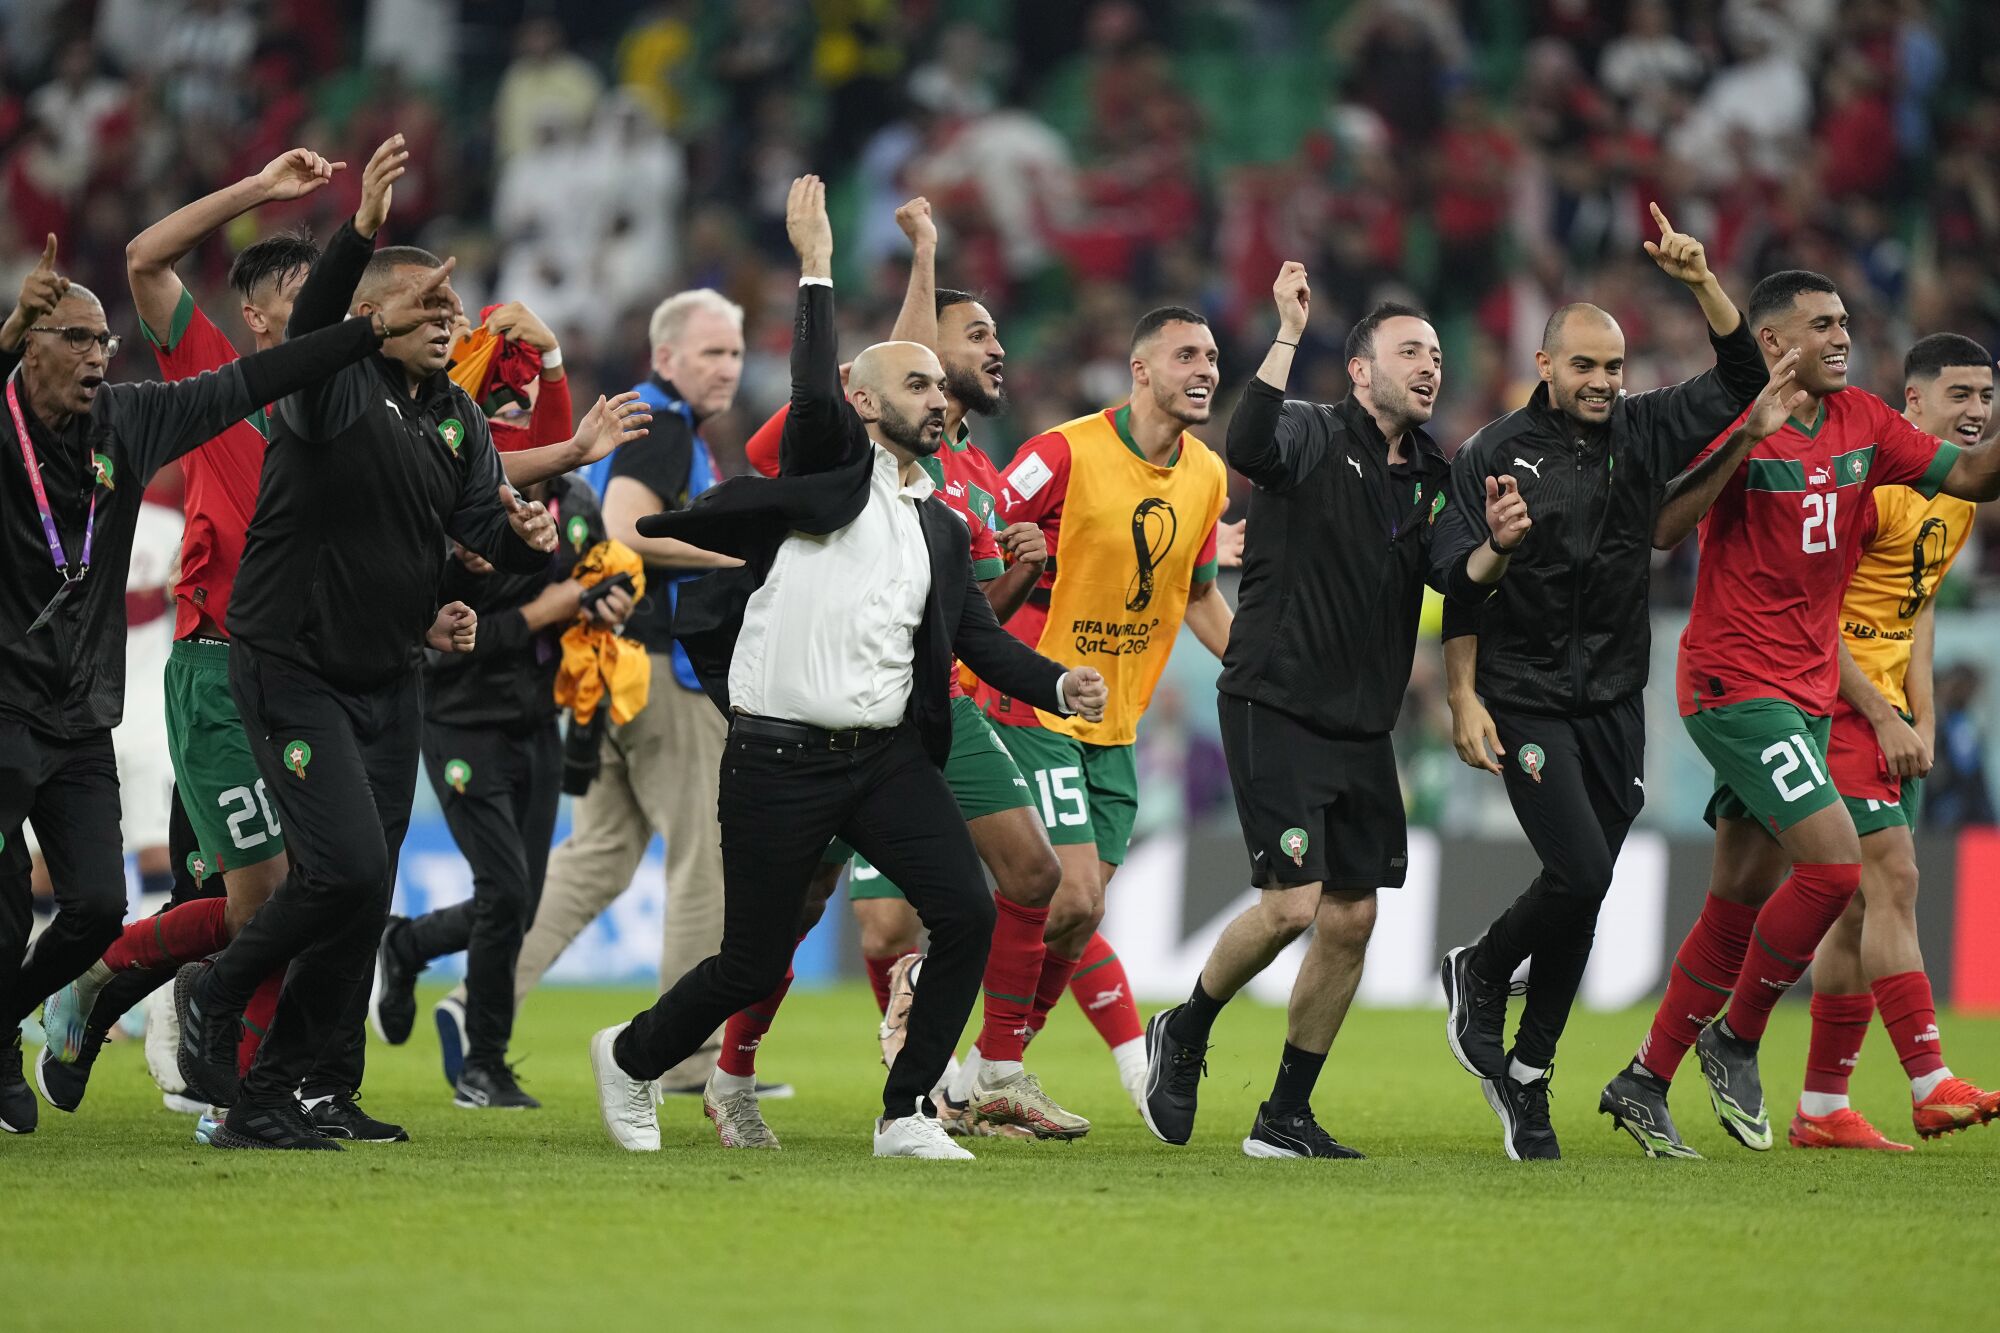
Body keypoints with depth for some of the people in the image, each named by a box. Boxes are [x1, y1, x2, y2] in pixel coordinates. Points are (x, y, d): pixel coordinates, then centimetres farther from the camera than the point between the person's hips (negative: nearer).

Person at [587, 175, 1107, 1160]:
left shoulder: (943, 527, 17)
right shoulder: (831, 468, 1)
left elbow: (979, 637, 12)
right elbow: (814, 396, -18)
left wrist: (1058, 684, -5)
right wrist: (815, 267, -14)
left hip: (887, 756, 5)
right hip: (780, 762, -5)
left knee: (966, 916, -13)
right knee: (752, 967, 1)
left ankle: (907, 1114, 0)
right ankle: (629, 1058, 29)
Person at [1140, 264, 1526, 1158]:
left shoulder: (1427, 479, 13)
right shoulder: (1315, 435, -7)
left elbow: (1454, 577, 4)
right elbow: (1249, 448, -29)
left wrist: (1497, 548, -17)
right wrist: (1289, 335, -32)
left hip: (1363, 728, 7)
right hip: (1276, 708, -7)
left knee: (1350, 920, 4)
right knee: (1293, 902, -15)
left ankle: (1286, 1117, 15)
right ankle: (1183, 1035, 10)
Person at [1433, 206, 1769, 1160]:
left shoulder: (1641, 433, 6)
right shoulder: (1493, 456, -4)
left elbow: (1740, 380, 5)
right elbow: (1459, 589, -3)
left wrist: (1702, 283, -9)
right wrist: (1463, 701, -10)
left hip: (1614, 704, 4)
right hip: (1527, 702, -4)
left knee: (1582, 892, 5)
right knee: (1581, 874, -18)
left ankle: (1526, 1079, 16)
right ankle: (1480, 972, 11)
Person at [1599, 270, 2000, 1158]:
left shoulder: (1862, 422, 8)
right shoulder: (1734, 421, -11)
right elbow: (1655, 526, -21)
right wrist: (1746, 435, -28)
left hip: (1808, 693, 7)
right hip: (1735, 680, -7)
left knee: (1741, 903, 8)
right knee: (1835, 863, -17)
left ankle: (1644, 1083, 17)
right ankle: (1735, 1040, 1)